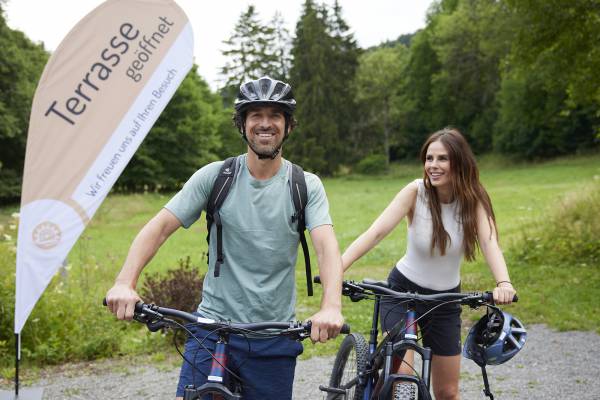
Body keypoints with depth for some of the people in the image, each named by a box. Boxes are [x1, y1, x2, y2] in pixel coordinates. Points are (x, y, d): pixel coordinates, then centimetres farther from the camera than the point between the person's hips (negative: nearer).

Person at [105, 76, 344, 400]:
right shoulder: (215, 176, -3)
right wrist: (125, 282, -24)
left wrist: (331, 307, -34)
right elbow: (160, 226, -8)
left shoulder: (306, 186, -2)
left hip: (275, 336, 1)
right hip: (214, 325, 0)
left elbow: (326, 245, -15)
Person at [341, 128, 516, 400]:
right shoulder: (416, 191, -18)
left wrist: (503, 283, -47)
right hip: (403, 290, -2)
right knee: (401, 374, -23)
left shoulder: (474, 200, -12)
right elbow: (376, 232, -27)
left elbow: (489, 243, -26)